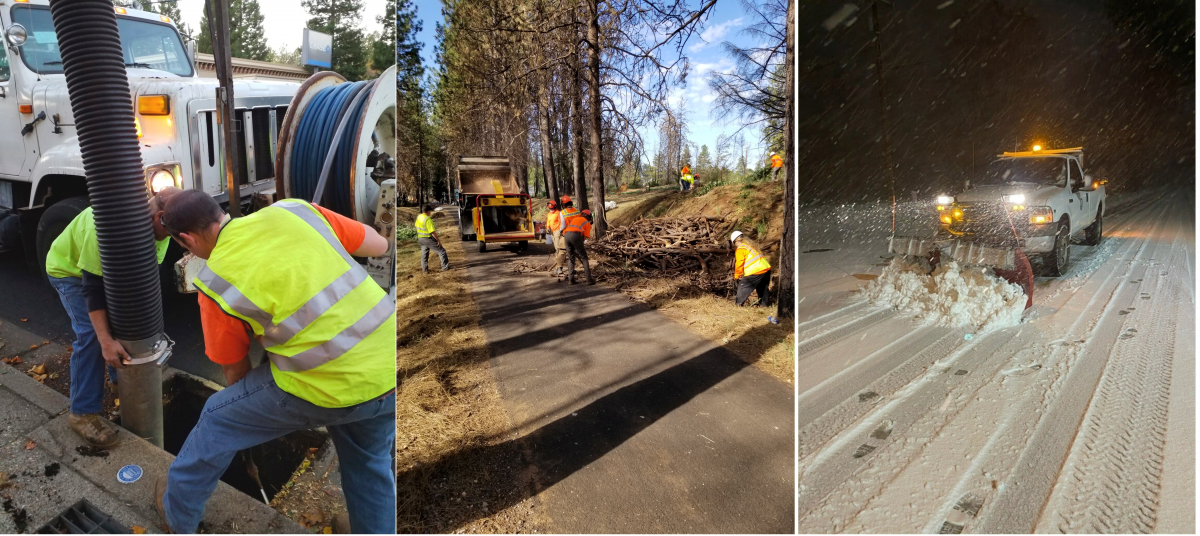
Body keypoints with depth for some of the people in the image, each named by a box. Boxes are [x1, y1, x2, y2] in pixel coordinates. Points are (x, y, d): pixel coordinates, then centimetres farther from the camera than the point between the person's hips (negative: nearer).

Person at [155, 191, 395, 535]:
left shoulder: (216, 282, 0)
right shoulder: (292, 210, 5)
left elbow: (234, 370, 12)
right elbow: (379, 245, 12)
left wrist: (250, 411, 33)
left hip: (327, 387, -3)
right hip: (388, 364, 4)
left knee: (218, 421, 25)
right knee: (370, 460, 31)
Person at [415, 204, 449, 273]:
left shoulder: (418, 217, 0)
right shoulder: (428, 219, -25)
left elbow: (415, 225, 17)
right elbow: (432, 232, -25)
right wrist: (438, 240, -15)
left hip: (420, 238, 8)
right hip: (429, 239, -8)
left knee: (424, 254, 19)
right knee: (441, 251, 7)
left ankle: (424, 270, 24)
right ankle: (445, 267, 11)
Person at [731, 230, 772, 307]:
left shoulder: (740, 250, -5)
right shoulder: (750, 245, 21)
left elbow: (739, 264, -8)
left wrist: (736, 276, 6)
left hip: (756, 271, -8)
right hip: (766, 268, 8)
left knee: (743, 285, 5)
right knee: (763, 287, 24)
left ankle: (738, 302, 9)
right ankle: (765, 303, 34)